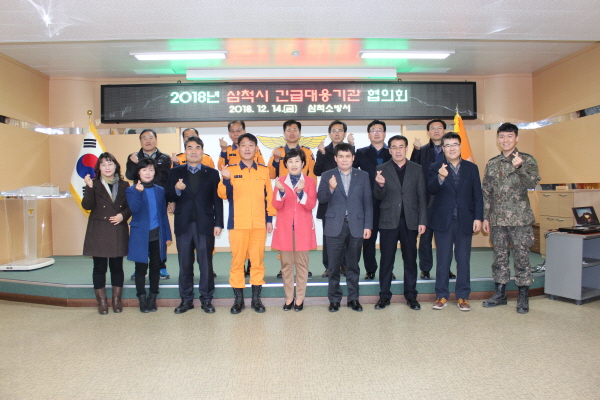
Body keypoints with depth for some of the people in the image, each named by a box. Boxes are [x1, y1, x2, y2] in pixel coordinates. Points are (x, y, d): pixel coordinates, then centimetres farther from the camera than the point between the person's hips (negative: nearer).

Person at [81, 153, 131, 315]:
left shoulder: (124, 185, 7)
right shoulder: (94, 185, 1)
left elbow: (130, 206, 7)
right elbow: (87, 206, -10)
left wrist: (123, 215, -11)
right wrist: (89, 188, -21)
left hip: (118, 232, 2)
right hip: (98, 232, -1)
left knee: (117, 267, 8)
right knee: (99, 268, 5)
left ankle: (117, 301, 20)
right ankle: (102, 302, 17)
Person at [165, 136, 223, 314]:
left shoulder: (212, 173, 6)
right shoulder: (176, 172, 10)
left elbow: (217, 200, 2)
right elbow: (168, 197, 3)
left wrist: (218, 223, -5)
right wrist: (176, 190, -18)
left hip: (205, 225, -1)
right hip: (183, 225, 2)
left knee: (206, 264, 4)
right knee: (185, 264, 8)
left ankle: (206, 299, 15)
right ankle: (186, 299, 20)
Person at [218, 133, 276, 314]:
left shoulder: (264, 170, 9)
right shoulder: (231, 170, 4)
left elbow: (269, 195, 10)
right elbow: (223, 195, -4)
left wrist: (270, 219, 4)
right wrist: (225, 180, -23)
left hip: (259, 224, 1)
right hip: (237, 223, -1)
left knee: (258, 260, 4)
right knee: (237, 260, 3)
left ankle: (256, 298, 15)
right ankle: (238, 299, 14)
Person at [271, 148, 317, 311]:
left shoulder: (309, 181, 2)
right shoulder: (281, 181, 5)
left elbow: (311, 205, -9)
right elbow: (277, 205, -4)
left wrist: (301, 192, -24)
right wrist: (281, 191, -22)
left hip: (303, 228, -1)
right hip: (284, 227, 1)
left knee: (302, 264, 4)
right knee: (286, 264, 7)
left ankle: (300, 298, 16)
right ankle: (289, 297, 19)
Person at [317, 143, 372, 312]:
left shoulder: (363, 176, 7)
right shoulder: (327, 176, 4)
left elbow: (368, 203, 5)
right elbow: (321, 199, -2)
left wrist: (368, 226, -1)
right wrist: (330, 189, -22)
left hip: (356, 226, 1)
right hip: (335, 226, -1)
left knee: (353, 265, 10)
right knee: (334, 266, 5)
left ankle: (353, 298, 23)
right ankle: (334, 299, 18)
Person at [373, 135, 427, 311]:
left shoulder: (417, 169, 7)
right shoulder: (382, 169, 3)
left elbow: (422, 197, 6)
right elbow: (378, 196, -1)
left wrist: (422, 221, 0)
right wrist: (380, 185, -23)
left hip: (410, 221, 1)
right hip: (389, 221, -1)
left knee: (410, 260, 8)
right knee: (386, 260, 5)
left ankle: (411, 296, 20)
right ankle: (384, 296, 15)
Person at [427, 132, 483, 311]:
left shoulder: (471, 168, 7)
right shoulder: (435, 168, 1)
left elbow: (477, 195, 6)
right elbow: (431, 189, -16)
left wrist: (478, 218, -2)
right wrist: (440, 177, -35)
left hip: (465, 221, 2)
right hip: (443, 221, -1)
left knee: (464, 259, 8)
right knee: (443, 259, 5)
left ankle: (463, 296, 19)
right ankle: (442, 295, 16)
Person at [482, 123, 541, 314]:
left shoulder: (527, 160, 1)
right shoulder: (492, 164, 11)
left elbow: (532, 183, -13)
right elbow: (486, 192, 12)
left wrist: (519, 167, -29)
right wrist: (485, 217, 9)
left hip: (520, 218, -3)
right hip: (497, 219, 4)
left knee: (522, 256, 1)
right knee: (499, 256, 9)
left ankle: (523, 297, 12)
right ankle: (500, 293, 20)